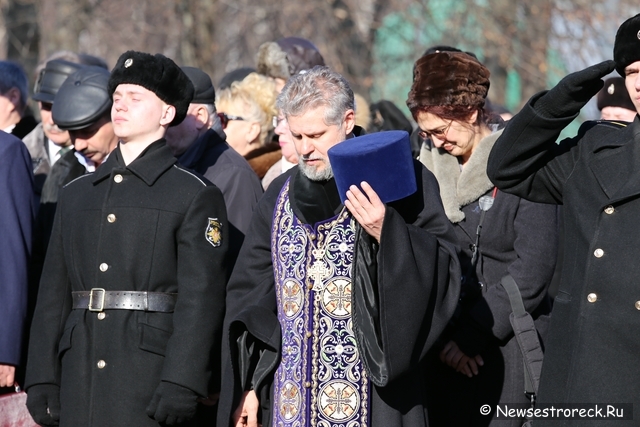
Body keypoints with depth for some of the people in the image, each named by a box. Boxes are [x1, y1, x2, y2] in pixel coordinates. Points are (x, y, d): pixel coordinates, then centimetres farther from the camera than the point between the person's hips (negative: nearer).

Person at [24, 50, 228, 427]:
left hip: (151, 381, -5)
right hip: (79, 383, 5)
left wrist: (179, 389, -16)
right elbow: (54, 293, 15)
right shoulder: (76, 194, 17)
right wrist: (42, 382, 7)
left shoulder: (197, 197, 0)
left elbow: (201, 300, -7)